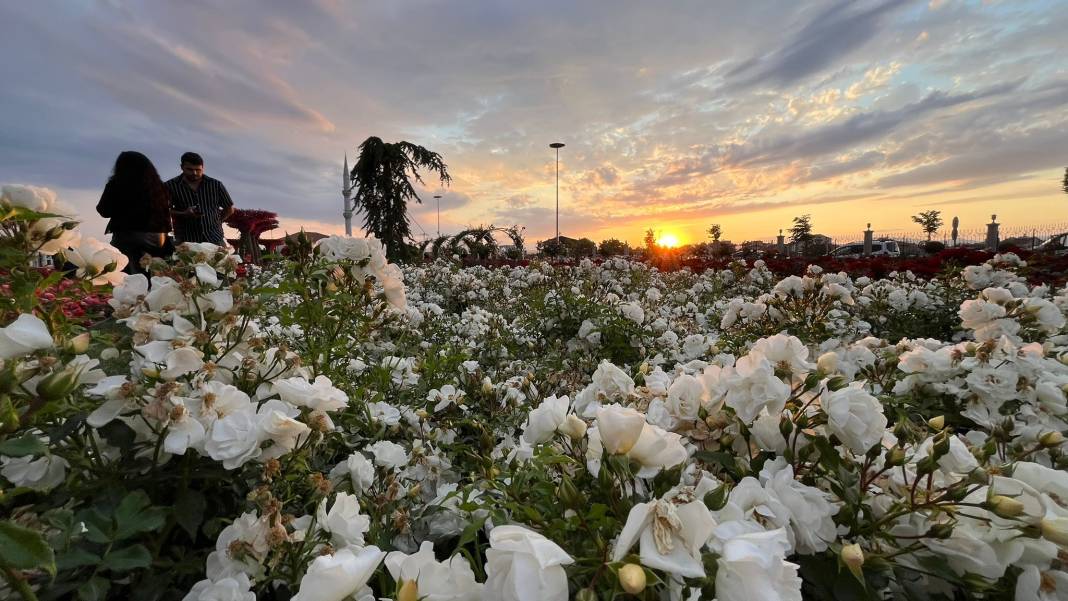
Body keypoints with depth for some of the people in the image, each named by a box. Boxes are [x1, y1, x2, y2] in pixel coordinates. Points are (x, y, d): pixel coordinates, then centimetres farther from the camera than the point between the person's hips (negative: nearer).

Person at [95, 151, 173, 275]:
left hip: (126, 236, -3)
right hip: (155, 238, 3)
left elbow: (104, 211, 5)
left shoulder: (116, 185, -1)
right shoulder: (158, 186, 6)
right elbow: (165, 213, 7)